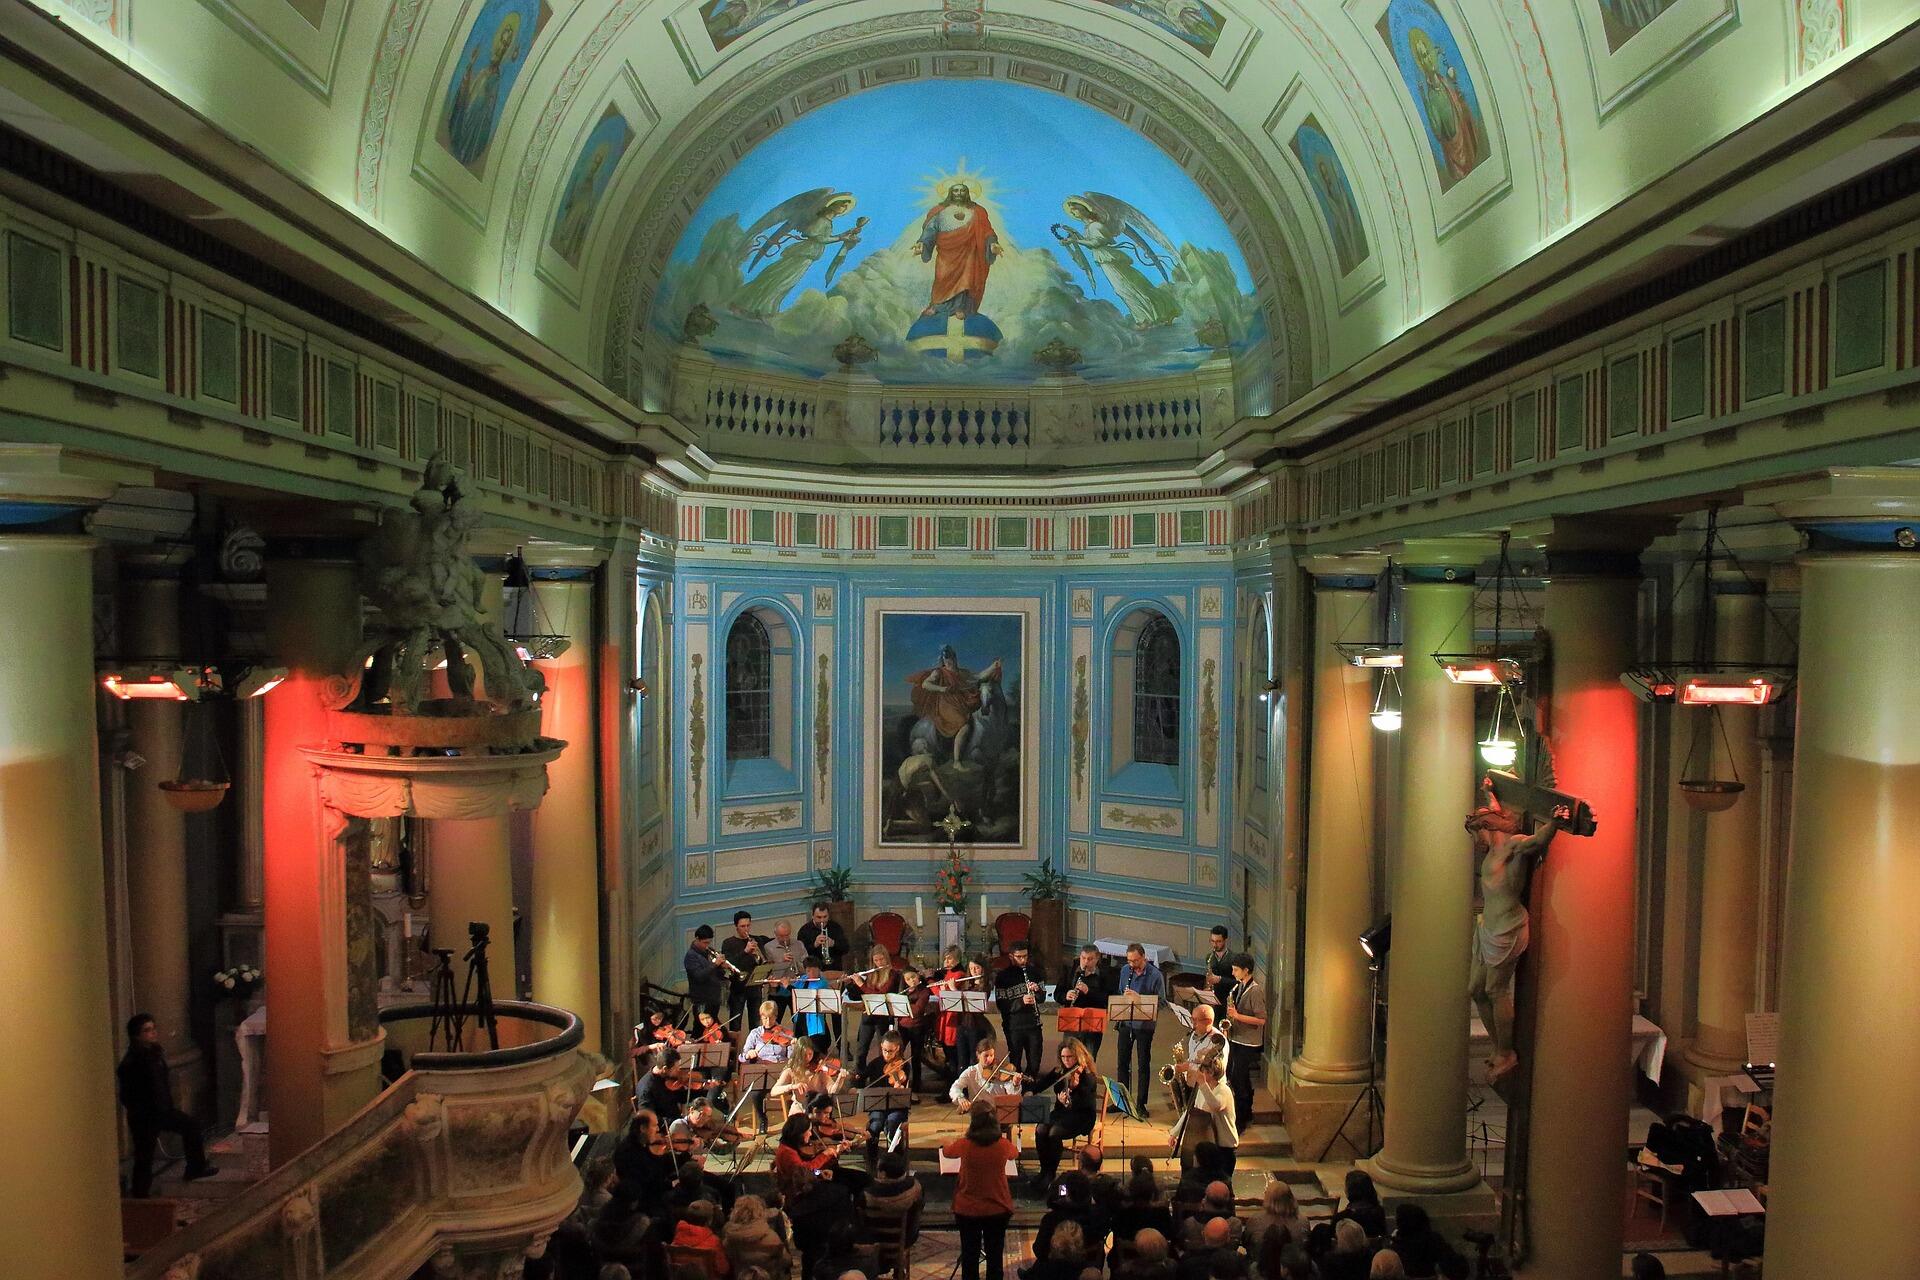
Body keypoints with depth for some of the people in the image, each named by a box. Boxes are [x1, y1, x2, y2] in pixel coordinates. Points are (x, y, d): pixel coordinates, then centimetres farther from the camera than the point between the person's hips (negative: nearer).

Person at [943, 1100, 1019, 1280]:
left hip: (968, 1209, -1)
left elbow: (946, 1151, 4)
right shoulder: (1003, 1145, -16)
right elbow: (1015, 1154, 9)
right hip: (997, 1209, 1)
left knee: (969, 1255, 16)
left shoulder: (965, 1144, -20)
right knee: (995, 1255, 17)